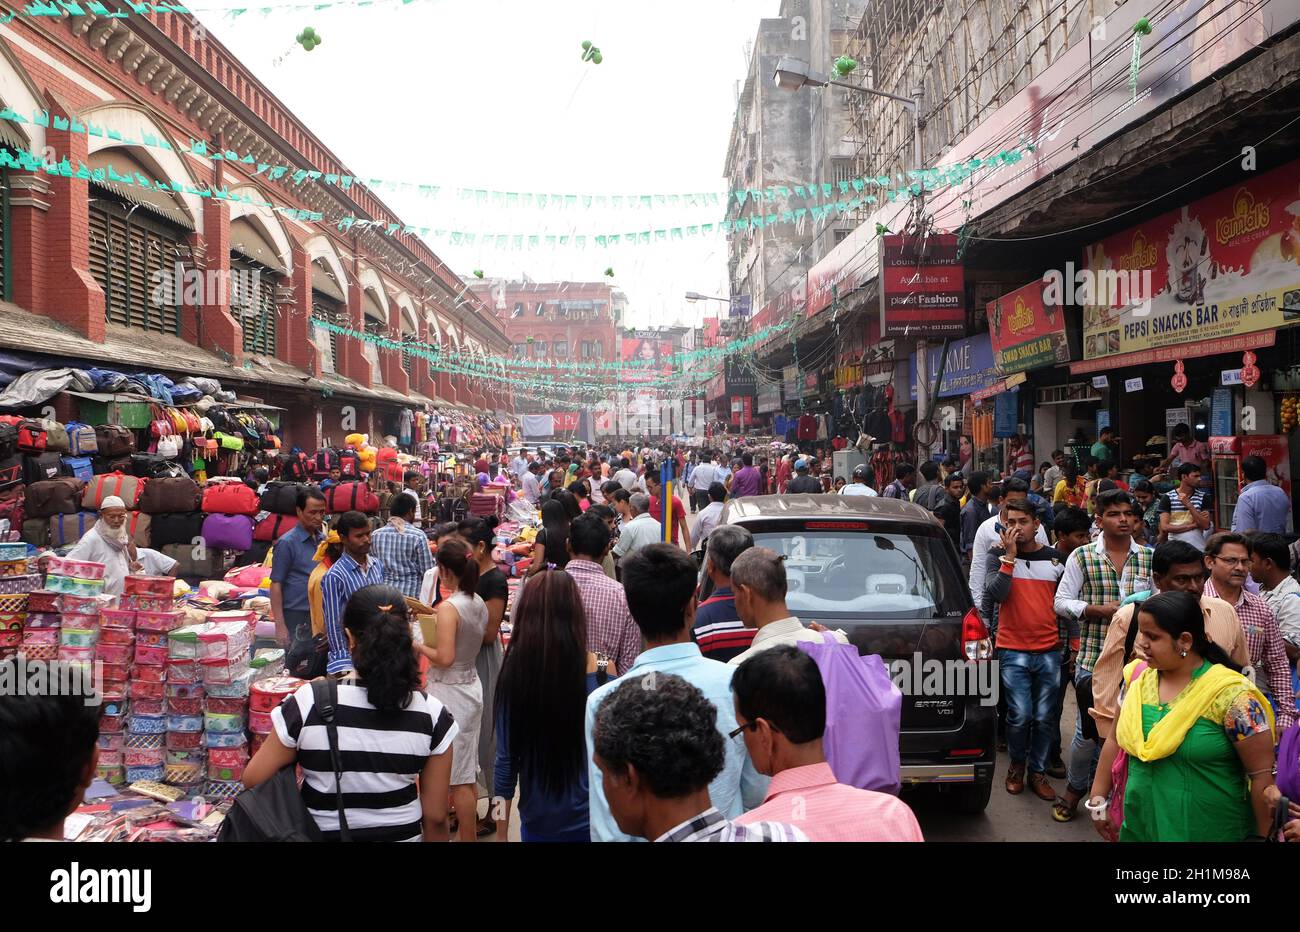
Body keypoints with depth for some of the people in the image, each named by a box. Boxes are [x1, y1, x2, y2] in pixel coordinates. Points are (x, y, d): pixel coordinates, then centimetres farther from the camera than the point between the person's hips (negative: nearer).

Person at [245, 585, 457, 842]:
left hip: (321, 833, 0)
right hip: (402, 835, 0)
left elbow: (253, 780, -8)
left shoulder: (309, 703, -20)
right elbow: (436, 816, -9)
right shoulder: (432, 715, -17)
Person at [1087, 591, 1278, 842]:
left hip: (1208, 832, -5)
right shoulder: (1137, 677, -3)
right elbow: (1118, 739, 10)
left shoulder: (1231, 694, -18)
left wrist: (1264, 837, -9)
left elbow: (1263, 775, -13)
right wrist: (1099, 794, 9)